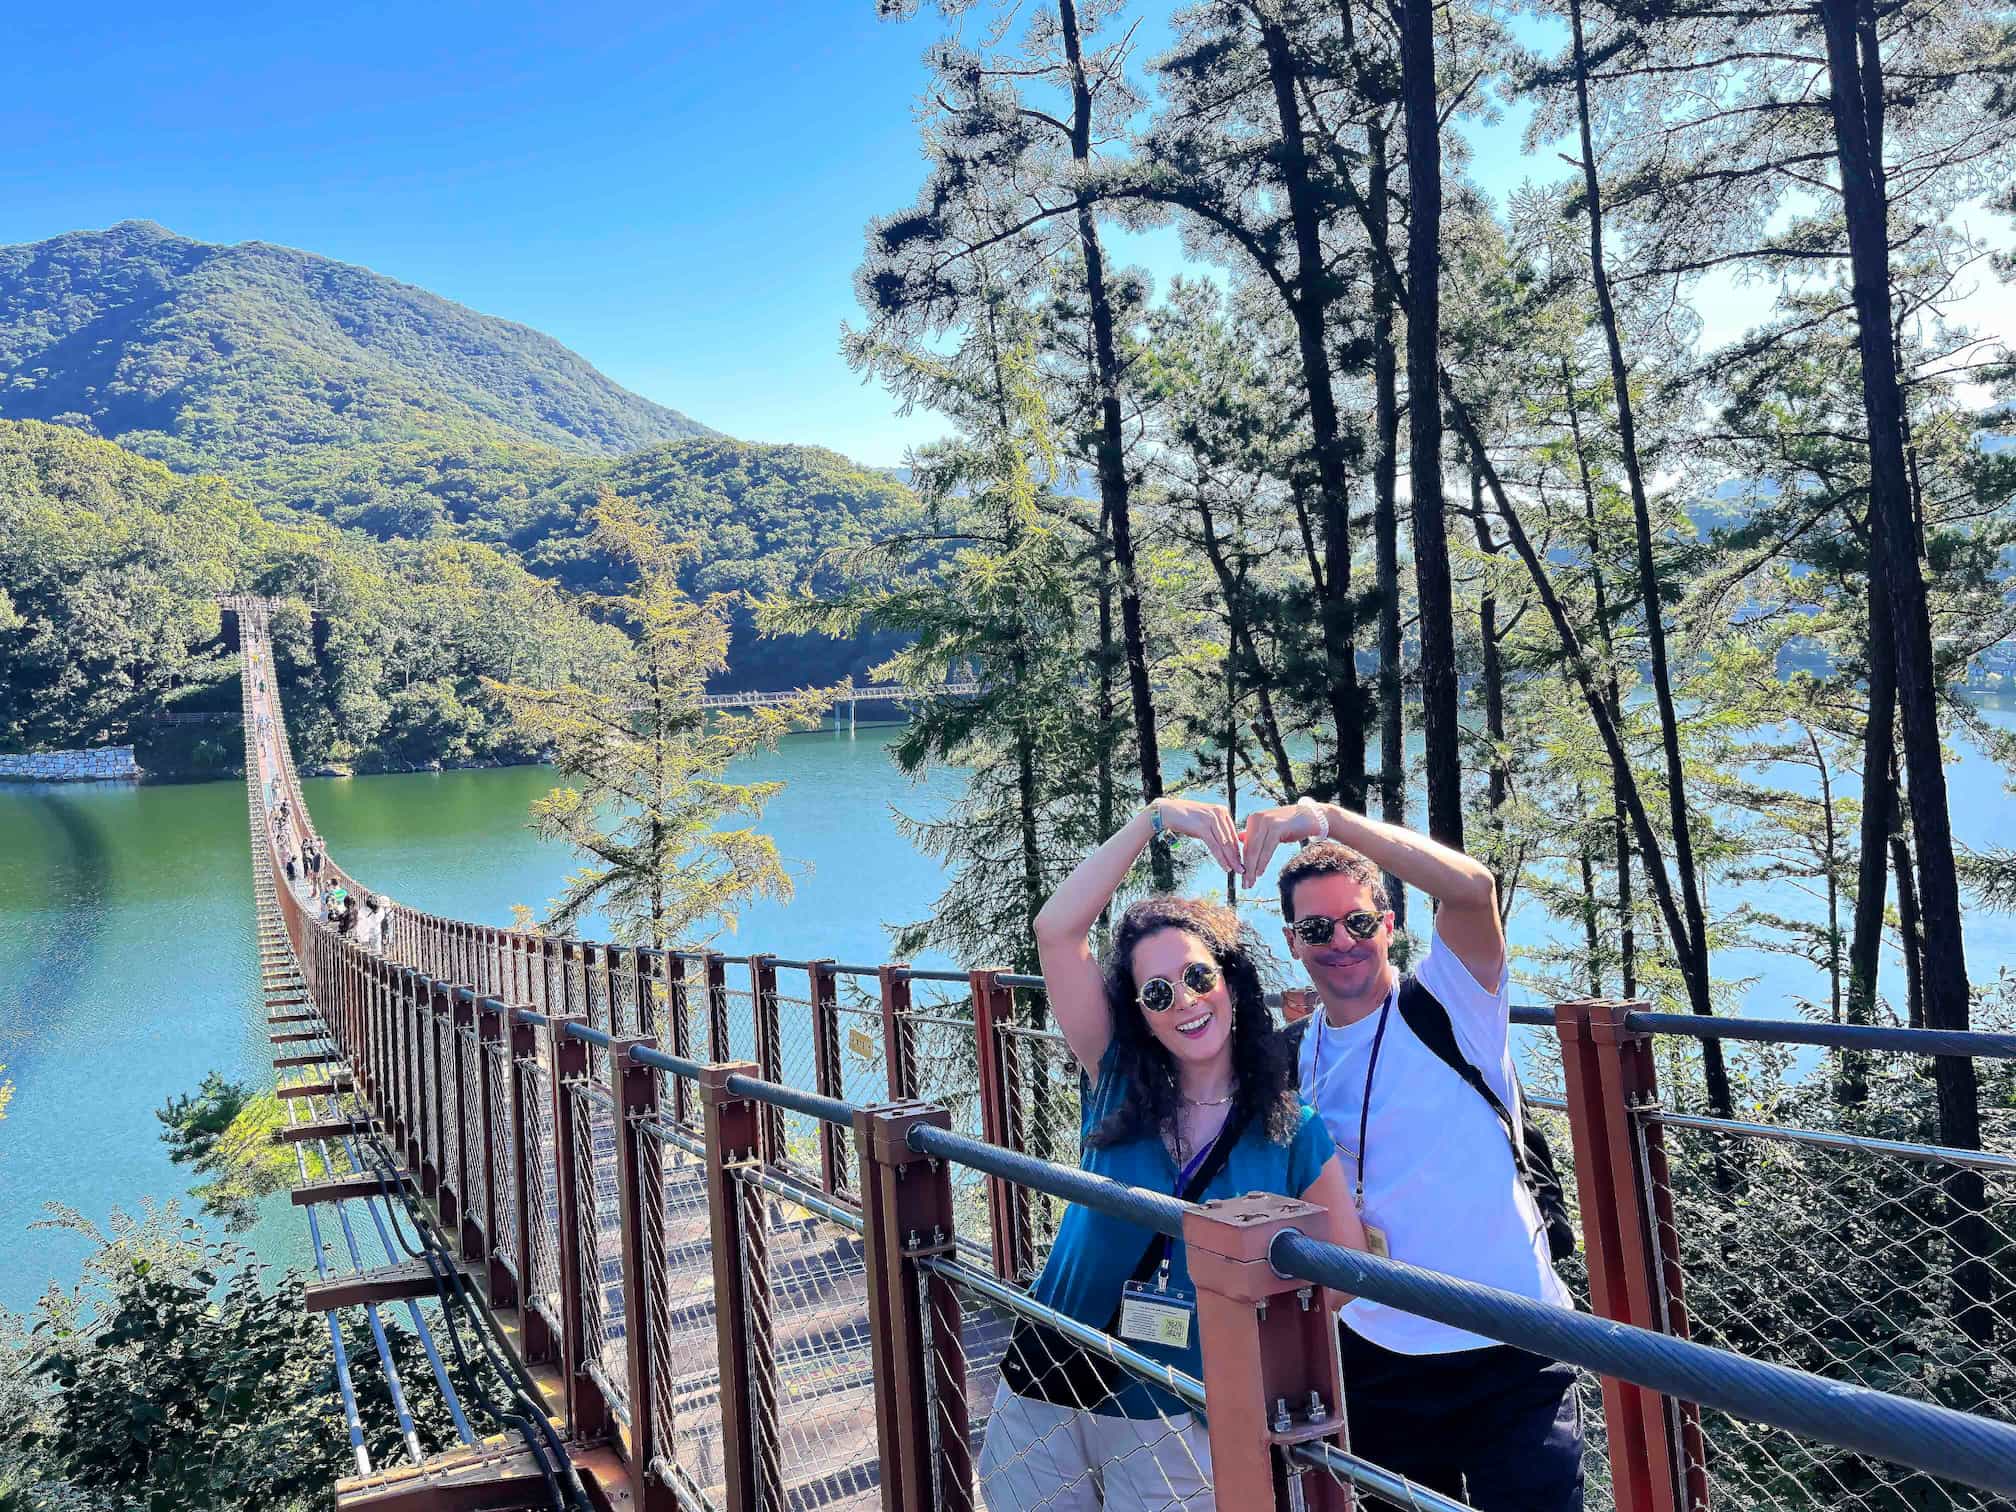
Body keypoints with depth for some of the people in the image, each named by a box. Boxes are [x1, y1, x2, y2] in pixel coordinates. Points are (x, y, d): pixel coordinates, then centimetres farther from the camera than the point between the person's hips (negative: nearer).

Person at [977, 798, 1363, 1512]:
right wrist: (1154, 817, -21)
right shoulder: (1118, 1084, -7)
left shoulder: (1294, 1134, -7)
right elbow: (1055, 930, -17)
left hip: (1174, 1423, -1)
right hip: (1045, 1396, 2)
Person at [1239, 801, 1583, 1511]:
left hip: (1508, 1353, -5)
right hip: (1374, 1353, 5)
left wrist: (1325, 817, -39)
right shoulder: (1295, 1056, 4)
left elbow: (1471, 886, -31)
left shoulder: (1450, 1001, -11)